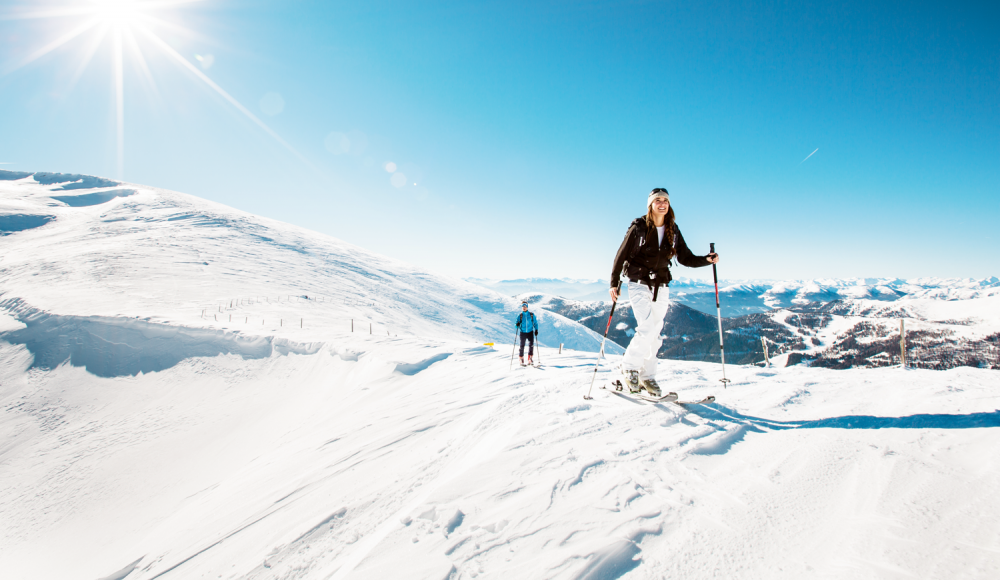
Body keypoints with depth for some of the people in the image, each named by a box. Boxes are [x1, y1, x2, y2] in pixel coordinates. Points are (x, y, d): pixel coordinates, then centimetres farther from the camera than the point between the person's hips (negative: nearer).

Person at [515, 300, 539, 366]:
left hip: (530, 332, 0)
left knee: (531, 345, -11)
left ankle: (529, 358, 2)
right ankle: (521, 360, 8)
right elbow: (517, 325, 4)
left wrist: (536, 329, -2)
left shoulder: (531, 315, 4)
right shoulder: (520, 315, 3)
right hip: (523, 332, 0)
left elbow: (535, 323, 10)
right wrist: (517, 324, -18)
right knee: (522, 346, -1)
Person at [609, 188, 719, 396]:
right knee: (647, 329, -17)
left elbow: (685, 258, 8)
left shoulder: (673, 231, 5)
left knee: (655, 333, 7)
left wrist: (707, 260, -9)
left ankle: (647, 375, 19)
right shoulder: (638, 228, -8)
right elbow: (621, 255, -5)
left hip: (661, 287, 5)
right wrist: (614, 283, -9)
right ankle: (629, 366, 4)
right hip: (639, 285, -4)